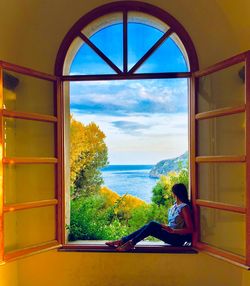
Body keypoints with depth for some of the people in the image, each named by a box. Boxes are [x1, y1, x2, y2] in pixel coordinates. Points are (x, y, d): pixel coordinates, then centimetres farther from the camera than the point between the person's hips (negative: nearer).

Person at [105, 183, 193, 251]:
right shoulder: (176, 205, 11)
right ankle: (123, 240, -13)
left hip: (178, 238, -8)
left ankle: (131, 243, -24)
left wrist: (172, 230, -26)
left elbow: (190, 229, -19)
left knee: (153, 224, -25)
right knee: (147, 227, -10)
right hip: (170, 234, 8)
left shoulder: (184, 207, -15)